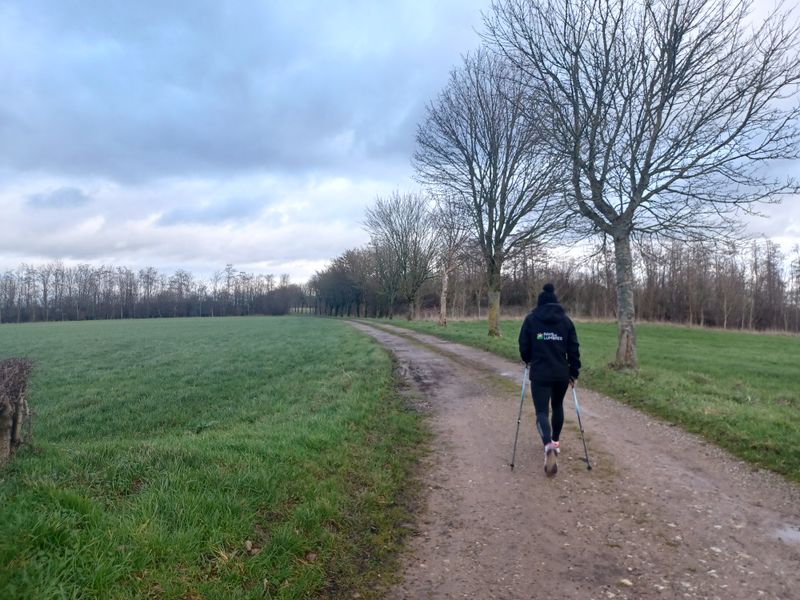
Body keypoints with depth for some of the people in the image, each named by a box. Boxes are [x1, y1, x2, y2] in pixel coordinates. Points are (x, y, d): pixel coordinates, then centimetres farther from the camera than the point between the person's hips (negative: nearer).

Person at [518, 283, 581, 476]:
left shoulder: (531, 319, -2)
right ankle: (555, 442, 36)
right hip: (562, 373, 3)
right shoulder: (566, 320, 4)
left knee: (542, 412, -2)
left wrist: (529, 361, 21)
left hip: (539, 374, -3)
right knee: (557, 406, 24)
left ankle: (549, 447, -26)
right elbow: (573, 349, 3)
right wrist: (574, 373, 11)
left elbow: (523, 346, 1)